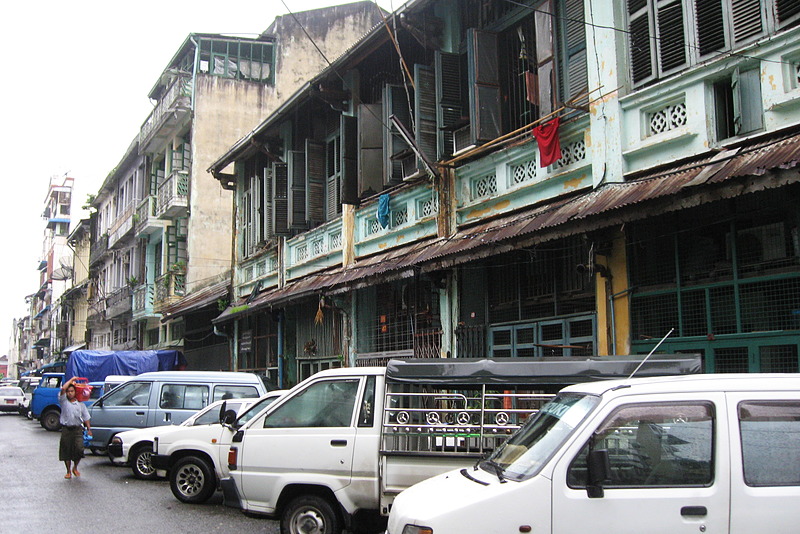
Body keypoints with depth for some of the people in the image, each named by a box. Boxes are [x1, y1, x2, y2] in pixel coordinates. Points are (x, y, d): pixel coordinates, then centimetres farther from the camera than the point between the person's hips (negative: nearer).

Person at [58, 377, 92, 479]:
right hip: (66, 429, 0)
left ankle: (75, 468, 10)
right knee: (66, 451, 3)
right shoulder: (64, 401, 5)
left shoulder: (80, 404, 11)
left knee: (79, 449, -12)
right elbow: (63, 389, -10)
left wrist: (89, 429, 8)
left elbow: (85, 418, 14)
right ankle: (69, 471, 16)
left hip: (77, 429, 0)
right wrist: (71, 380, -1)